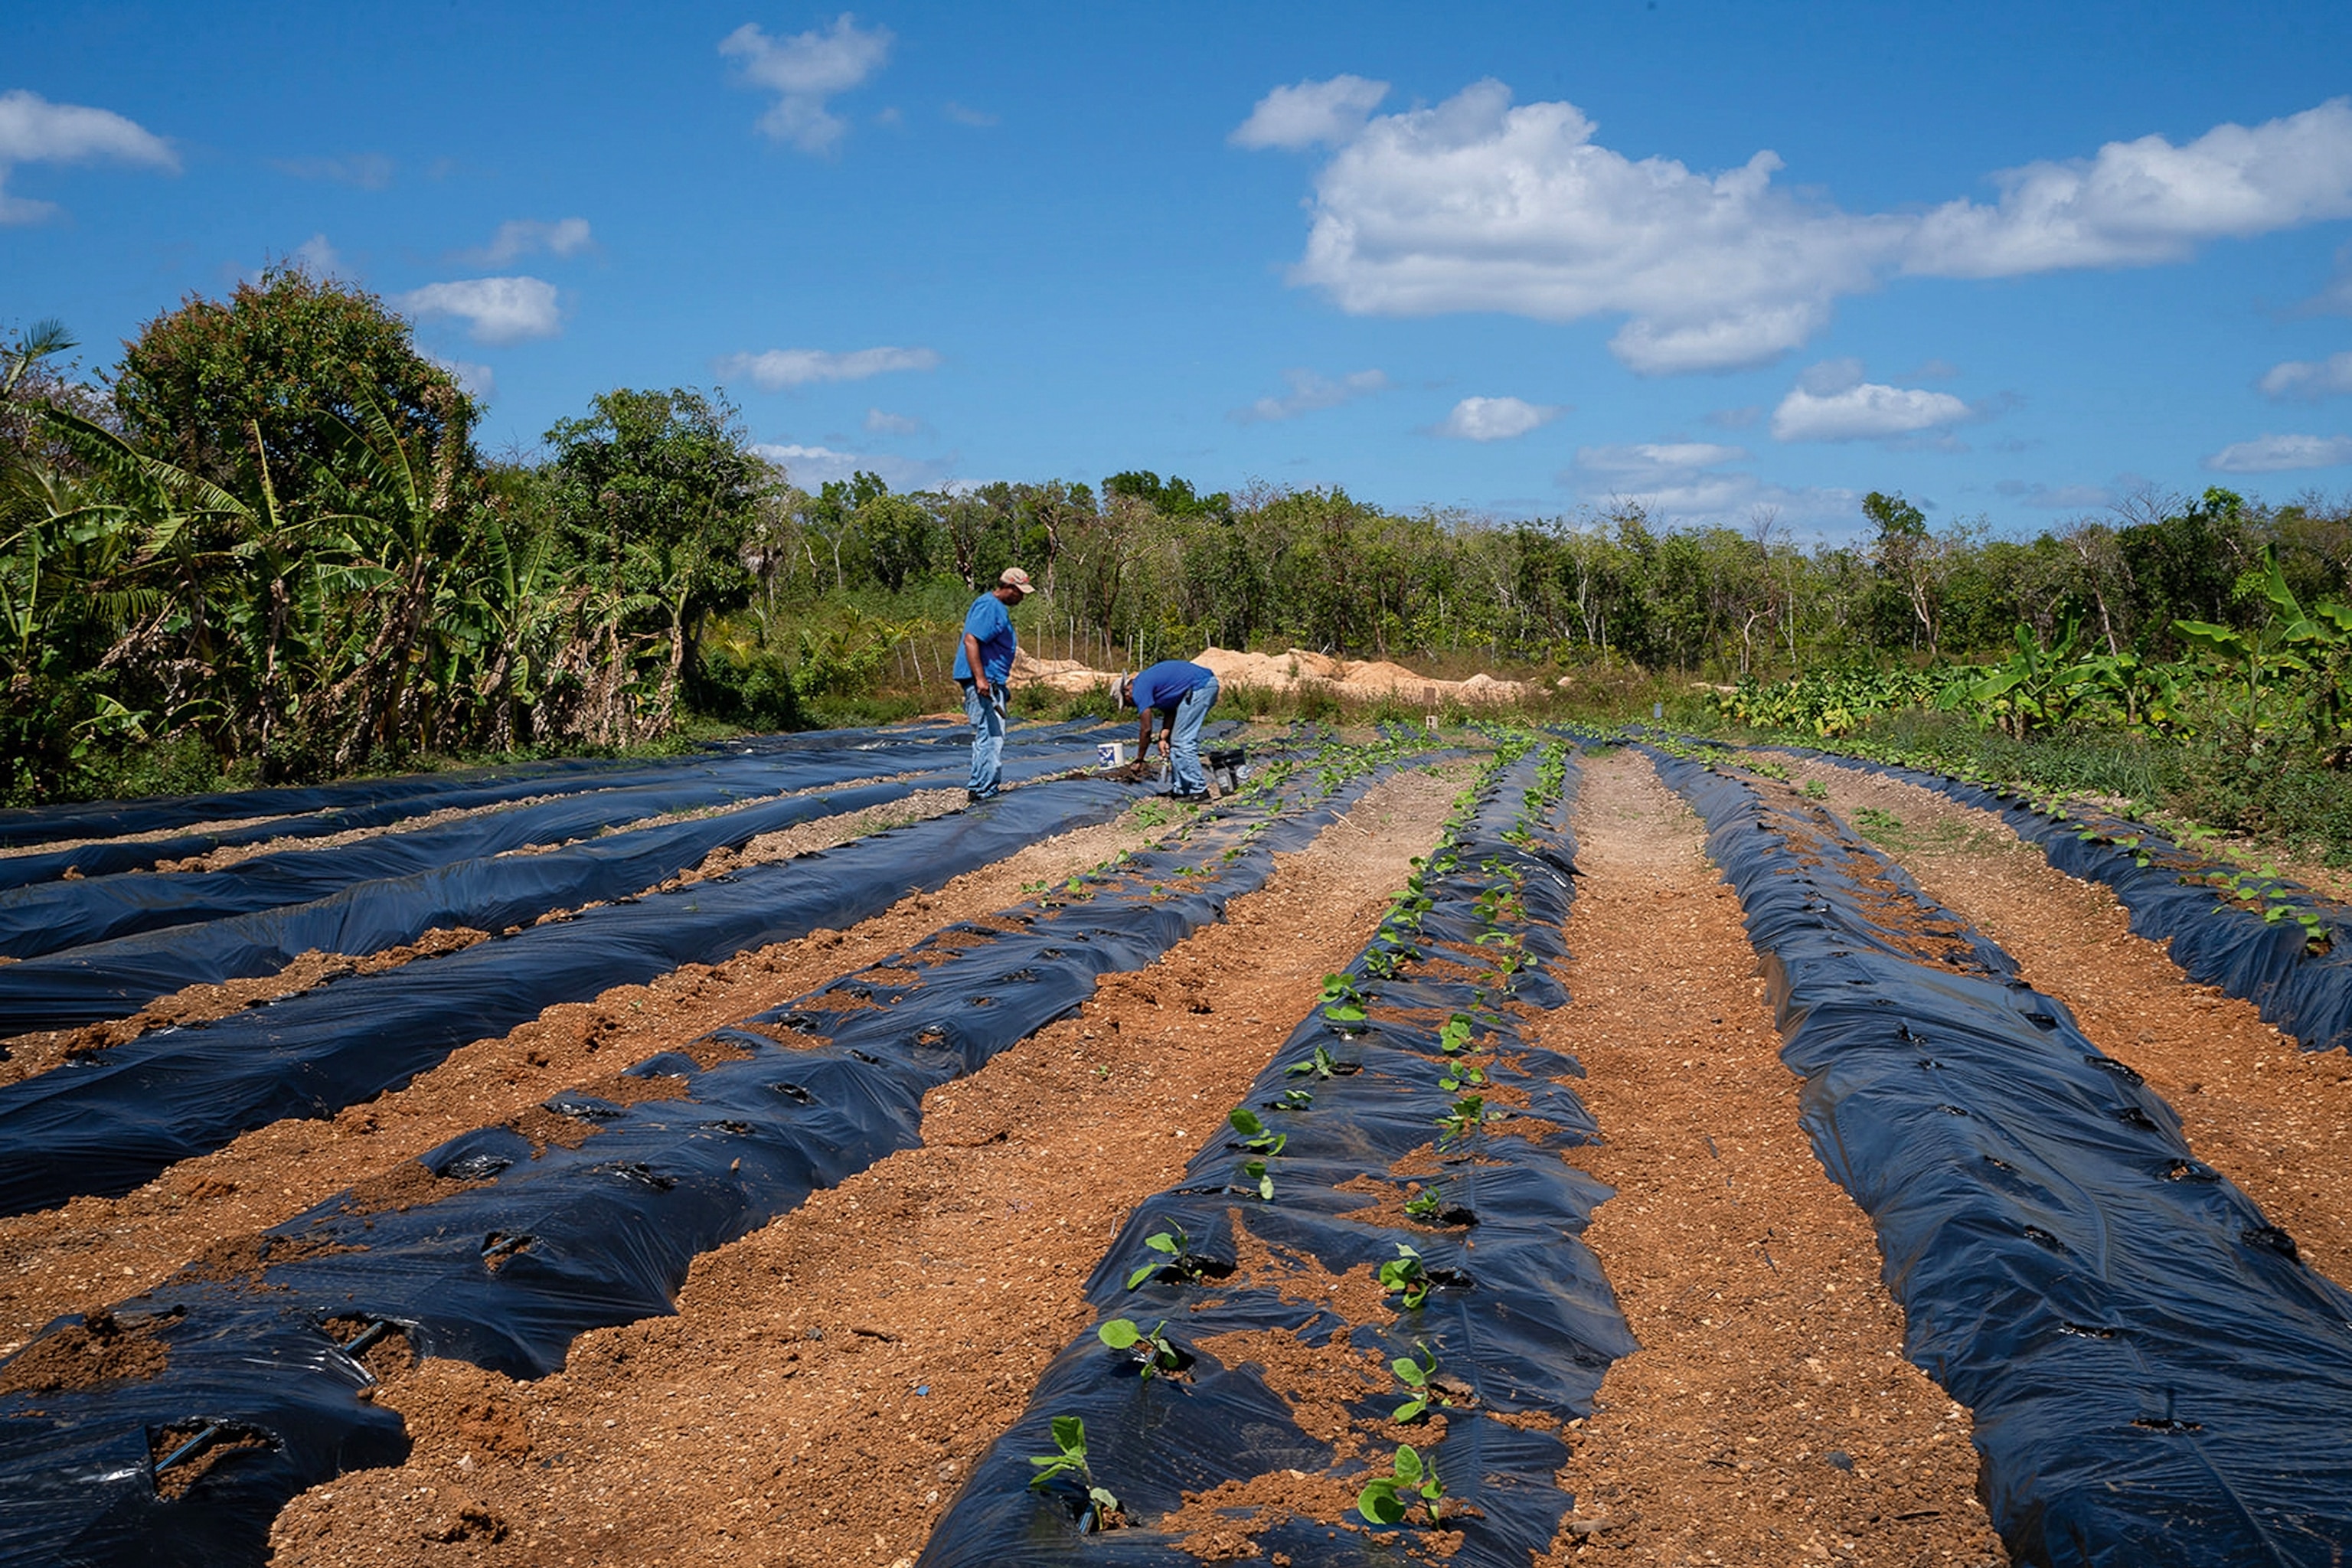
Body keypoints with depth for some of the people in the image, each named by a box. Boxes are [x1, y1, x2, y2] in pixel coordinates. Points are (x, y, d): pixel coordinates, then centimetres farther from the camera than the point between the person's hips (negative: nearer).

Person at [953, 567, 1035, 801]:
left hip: (991, 682, 11)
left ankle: (979, 788, 20)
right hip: (983, 681, -11)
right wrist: (980, 678, -29)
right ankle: (982, 790, -10)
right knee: (991, 736, -12)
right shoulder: (988, 607, -14)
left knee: (988, 736, 14)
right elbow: (971, 641, -23)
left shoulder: (999, 608, 19)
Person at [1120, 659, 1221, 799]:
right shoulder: (1147, 679, 21)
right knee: (1184, 739, 16)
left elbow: (1146, 730, -4)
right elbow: (1170, 711, 21)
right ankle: (1182, 788, 18)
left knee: (1183, 741, -5)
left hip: (1199, 687, -10)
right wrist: (1163, 738, 10)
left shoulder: (1140, 689, -6)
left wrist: (1139, 760, 5)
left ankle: (1198, 790, -4)